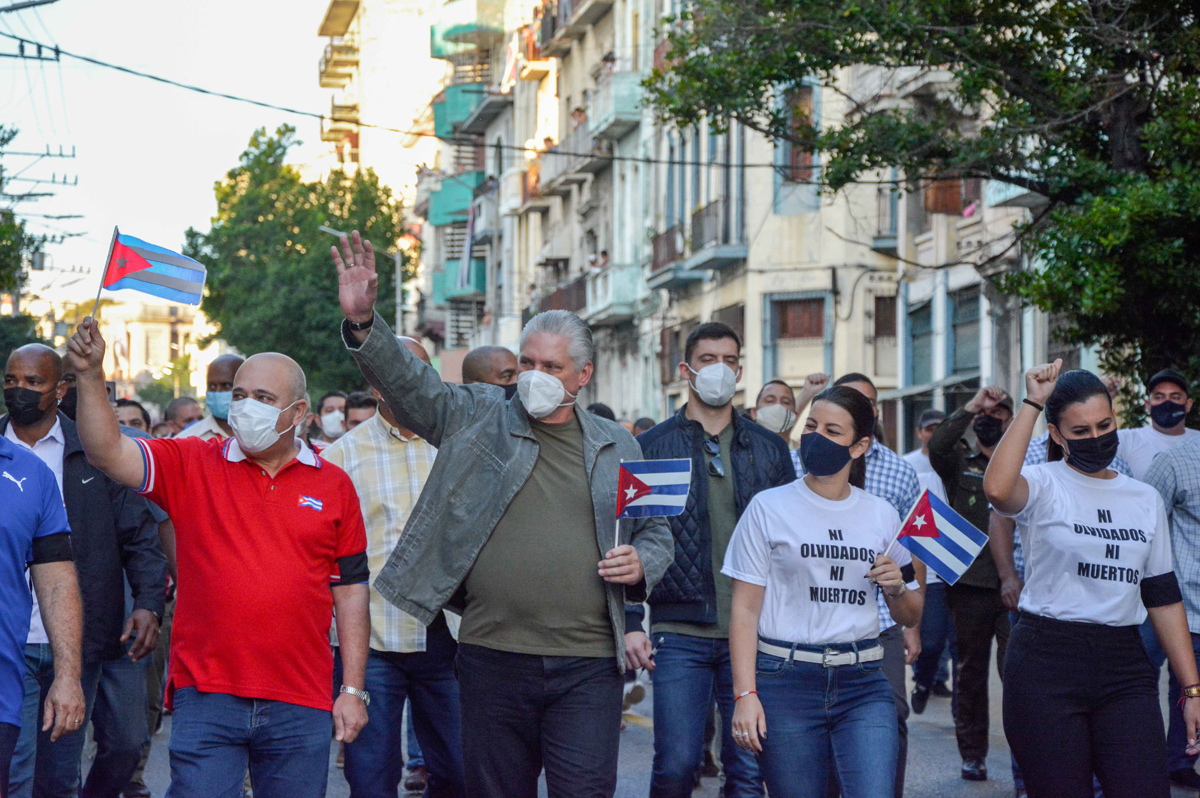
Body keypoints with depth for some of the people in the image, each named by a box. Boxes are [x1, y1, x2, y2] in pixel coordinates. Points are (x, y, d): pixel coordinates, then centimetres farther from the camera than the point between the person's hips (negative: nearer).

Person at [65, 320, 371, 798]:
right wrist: (91, 375, -24)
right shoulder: (193, 465, 4)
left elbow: (350, 591, 9)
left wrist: (352, 691, 6)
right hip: (205, 695, -1)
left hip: (300, 705, 1)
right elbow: (107, 453, -10)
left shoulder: (333, 486, 7)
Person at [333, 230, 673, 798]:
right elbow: (410, 384, -5)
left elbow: (656, 531, 19)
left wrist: (641, 563, -4)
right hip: (492, 659, 0)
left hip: (587, 666, 0)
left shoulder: (618, 449, 12)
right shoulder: (476, 419, 7)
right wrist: (363, 324, -22)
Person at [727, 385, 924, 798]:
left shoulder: (882, 515, 11)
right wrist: (745, 694, -9)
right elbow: (745, 610, 0)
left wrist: (897, 588, -4)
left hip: (863, 683, 2)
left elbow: (910, 617, 18)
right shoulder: (769, 508, 3)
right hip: (786, 679, -2)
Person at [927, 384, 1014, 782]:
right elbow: (936, 446, -12)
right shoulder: (961, 463, 10)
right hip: (970, 584, 1)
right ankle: (972, 753, 18)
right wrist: (971, 405, -15)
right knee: (971, 672, 8)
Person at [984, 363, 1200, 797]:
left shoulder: (1146, 499, 14)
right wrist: (1031, 404, -19)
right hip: (1046, 665, -4)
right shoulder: (1044, 484, -1)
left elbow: (1163, 598, 16)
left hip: (1123, 668, 4)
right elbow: (997, 489, -27)